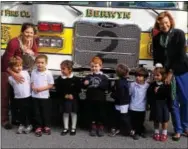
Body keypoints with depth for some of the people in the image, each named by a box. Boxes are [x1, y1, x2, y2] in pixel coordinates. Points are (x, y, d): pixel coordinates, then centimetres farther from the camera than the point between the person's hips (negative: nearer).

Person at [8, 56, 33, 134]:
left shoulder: (25, 73, -5)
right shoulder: (10, 78, -7)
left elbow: (30, 83, 3)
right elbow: (13, 86, 8)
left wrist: (31, 92, 4)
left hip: (28, 96, 0)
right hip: (18, 98, 0)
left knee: (29, 111, 10)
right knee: (21, 112, 12)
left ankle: (29, 124, 28)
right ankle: (22, 124, 32)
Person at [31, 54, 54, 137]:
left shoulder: (48, 73, -10)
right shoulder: (33, 72, 0)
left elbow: (51, 85, -7)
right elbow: (31, 82, 8)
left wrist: (42, 88, -18)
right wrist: (33, 88, -12)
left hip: (45, 96, -3)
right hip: (35, 96, 3)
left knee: (46, 112, 8)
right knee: (37, 112, 9)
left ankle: (46, 126, 24)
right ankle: (38, 127, 21)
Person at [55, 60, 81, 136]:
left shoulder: (75, 79, -12)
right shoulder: (60, 79, -7)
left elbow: (78, 89, -6)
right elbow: (58, 89, -4)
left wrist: (73, 95, -16)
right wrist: (64, 95, -14)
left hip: (74, 98, -1)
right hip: (64, 99, 1)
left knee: (73, 112, 7)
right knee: (65, 113, 7)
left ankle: (73, 128, 21)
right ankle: (66, 128, 21)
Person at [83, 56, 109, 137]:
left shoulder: (103, 77, -2)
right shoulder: (88, 76, 5)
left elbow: (106, 86, -14)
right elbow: (83, 85, 1)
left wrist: (98, 85, -23)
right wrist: (85, 84, -20)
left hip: (100, 99, -2)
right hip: (91, 98, 2)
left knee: (100, 113, 7)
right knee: (92, 112, 10)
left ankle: (101, 127, 21)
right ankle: (93, 127, 22)